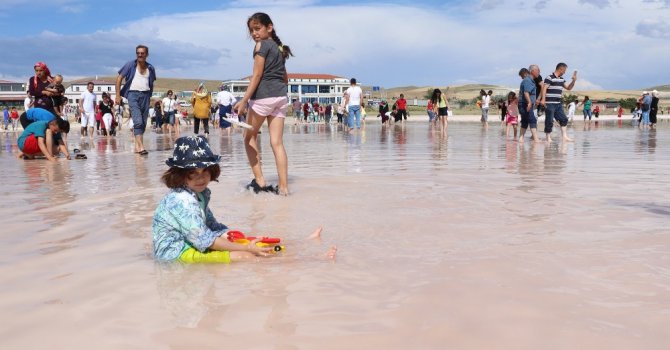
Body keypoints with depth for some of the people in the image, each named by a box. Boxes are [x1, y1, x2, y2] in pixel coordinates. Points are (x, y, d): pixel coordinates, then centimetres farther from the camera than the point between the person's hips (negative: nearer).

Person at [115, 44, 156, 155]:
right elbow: (119, 78, 2)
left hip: (145, 95, 4)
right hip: (133, 94, -4)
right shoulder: (130, 65, 2)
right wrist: (118, 95, -4)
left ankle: (137, 146, 15)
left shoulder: (150, 68, 12)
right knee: (138, 121, -15)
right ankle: (141, 147, -21)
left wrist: (150, 96, 16)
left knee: (143, 122, 4)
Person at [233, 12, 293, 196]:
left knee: (249, 136, 11)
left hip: (263, 95, -7)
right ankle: (283, 187, -3)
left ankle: (259, 180, 5)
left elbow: (257, 75, -11)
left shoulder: (261, 45, -3)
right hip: (281, 96, 7)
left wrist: (244, 100, -13)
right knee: (277, 143, 3)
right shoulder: (279, 47, 20)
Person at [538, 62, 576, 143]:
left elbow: (568, 88, 23)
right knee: (549, 121, -3)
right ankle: (548, 137, 6)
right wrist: (543, 99, -25)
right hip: (549, 104, -9)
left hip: (558, 104, 9)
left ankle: (564, 137, 8)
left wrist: (574, 80, 9)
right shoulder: (550, 77, -9)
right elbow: (544, 88, -16)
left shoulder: (561, 79, 16)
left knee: (563, 119, 5)